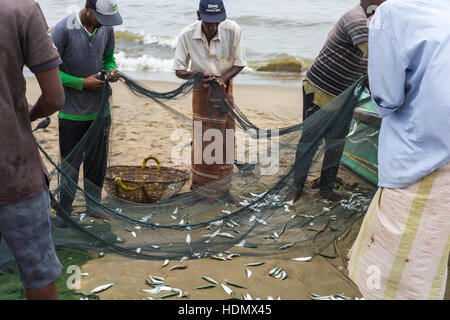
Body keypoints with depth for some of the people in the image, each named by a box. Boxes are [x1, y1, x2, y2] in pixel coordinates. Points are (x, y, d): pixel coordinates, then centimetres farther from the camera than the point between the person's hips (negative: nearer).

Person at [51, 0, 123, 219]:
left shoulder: (106, 28, 1)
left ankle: (93, 205, 30)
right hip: (72, 112, -5)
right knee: (70, 164, 5)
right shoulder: (63, 29, -15)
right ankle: (64, 213, 21)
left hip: (100, 110, 5)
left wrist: (111, 70, -8)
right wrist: (82, 83, -19)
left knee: (97, 161, 14)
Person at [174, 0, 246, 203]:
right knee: (202, 140, 0)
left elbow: (239, 63, -7)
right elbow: (179, 70, -10)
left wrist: (223, 78, -25)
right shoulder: (187, 36, -19)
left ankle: (222, 188, 20)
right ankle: (200, 189, 16)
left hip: (225, 88, 1)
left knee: (225, 139, 6)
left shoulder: (233, 30, -19)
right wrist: (198, 76, -30)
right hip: (202, 90, -1)